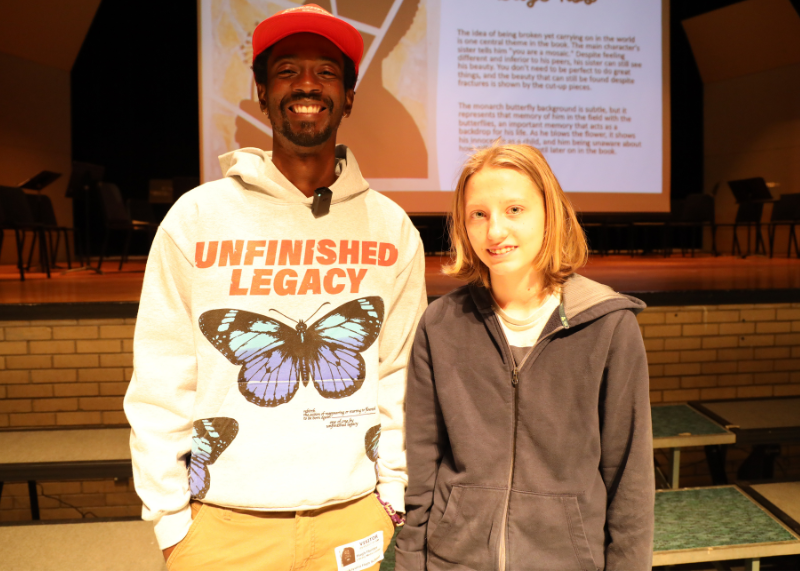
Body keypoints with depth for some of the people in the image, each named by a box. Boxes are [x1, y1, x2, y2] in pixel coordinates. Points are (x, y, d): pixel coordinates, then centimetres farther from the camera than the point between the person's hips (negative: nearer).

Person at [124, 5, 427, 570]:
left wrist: (393, 495, 2)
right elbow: (160, 384, -4)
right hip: (224, 524, -1)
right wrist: (171, 519, -3)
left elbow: (400, 374, 2)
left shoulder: (392, 228, -1)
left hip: (354, 519, 1)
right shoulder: (196, 218, -5)